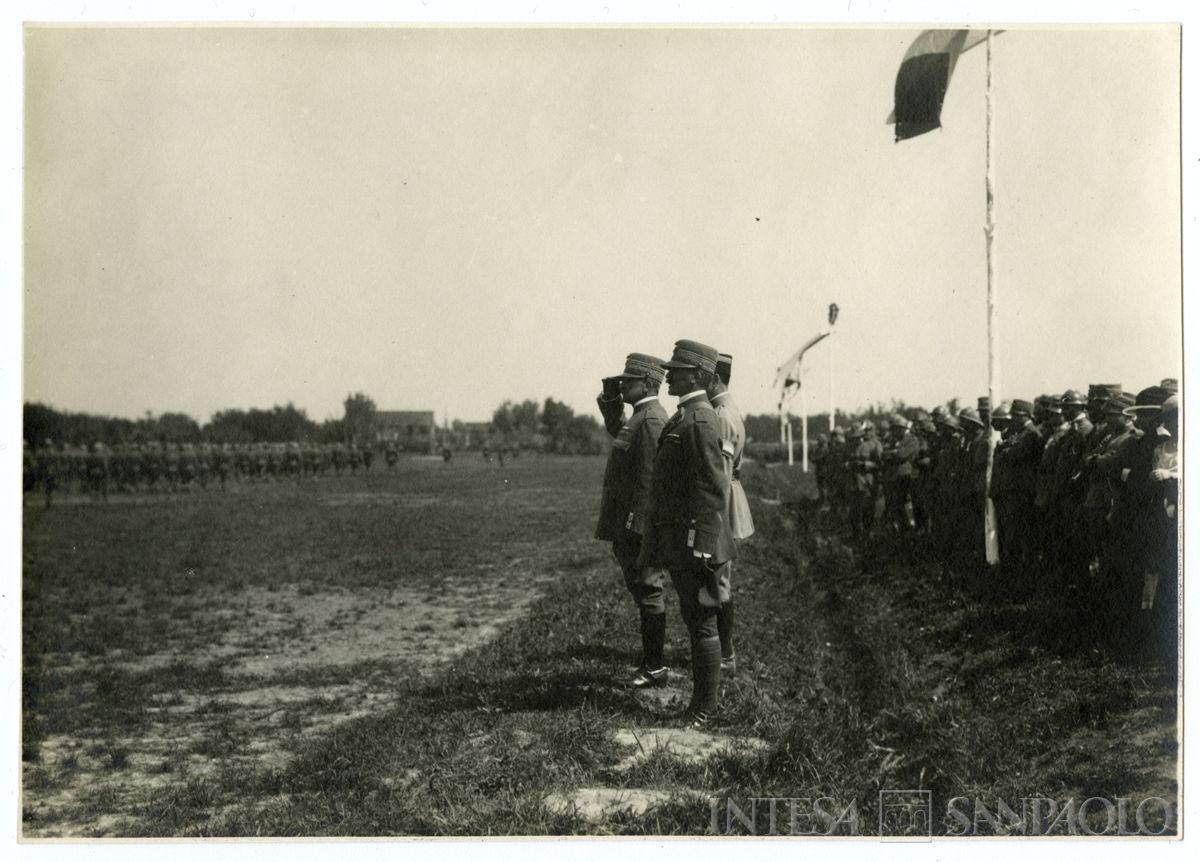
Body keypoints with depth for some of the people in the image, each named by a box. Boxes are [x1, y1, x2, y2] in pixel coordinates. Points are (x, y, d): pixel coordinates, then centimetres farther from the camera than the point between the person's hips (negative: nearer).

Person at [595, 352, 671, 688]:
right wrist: (609, 400, 17)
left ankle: (655, 668, 3)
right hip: (628, 522, 10)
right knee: (643, 593, 15)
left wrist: (634, 527, -23)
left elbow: (648, 478, -22)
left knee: (647, 594, -3)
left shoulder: (650, 420, -17)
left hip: (639, 525, -10)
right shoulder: (640, 417, 15)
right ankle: (651, 660, 24)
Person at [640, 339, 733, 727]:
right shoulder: (684, 418, 15)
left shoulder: (700, 422, -17)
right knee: (694, 619, 17)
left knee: (701, 622, -1)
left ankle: (705, 706, 7)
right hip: (678, 540, 10)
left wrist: (701, 547, -22)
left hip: (695, 542, -10)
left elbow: (712, 490, -21)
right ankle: (709, 692, 27)